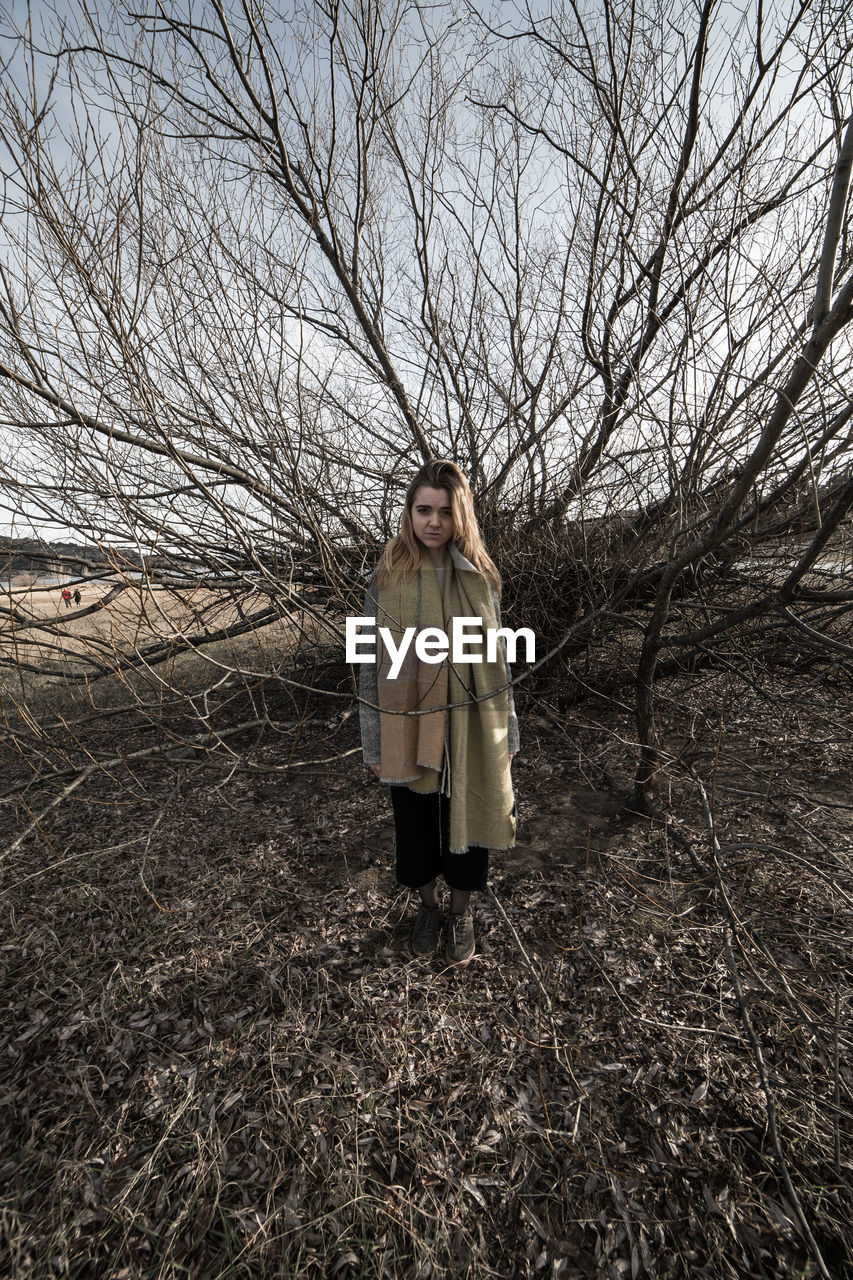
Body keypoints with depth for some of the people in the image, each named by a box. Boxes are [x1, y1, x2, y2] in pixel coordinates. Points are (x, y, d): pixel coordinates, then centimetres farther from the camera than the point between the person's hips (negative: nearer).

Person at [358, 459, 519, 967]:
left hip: (470, 731, 1)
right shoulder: (388, 577, -7)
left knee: (466, 819, 17)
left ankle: (462, 911, 47)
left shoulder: (480, 576, -3)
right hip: (410, 731, 0)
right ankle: (428, 904, 50)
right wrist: (375, 744, -1)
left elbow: (496, 659, 2)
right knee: (417, 822, 19)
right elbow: (373, 663, -3)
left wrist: (507, 734, 5)